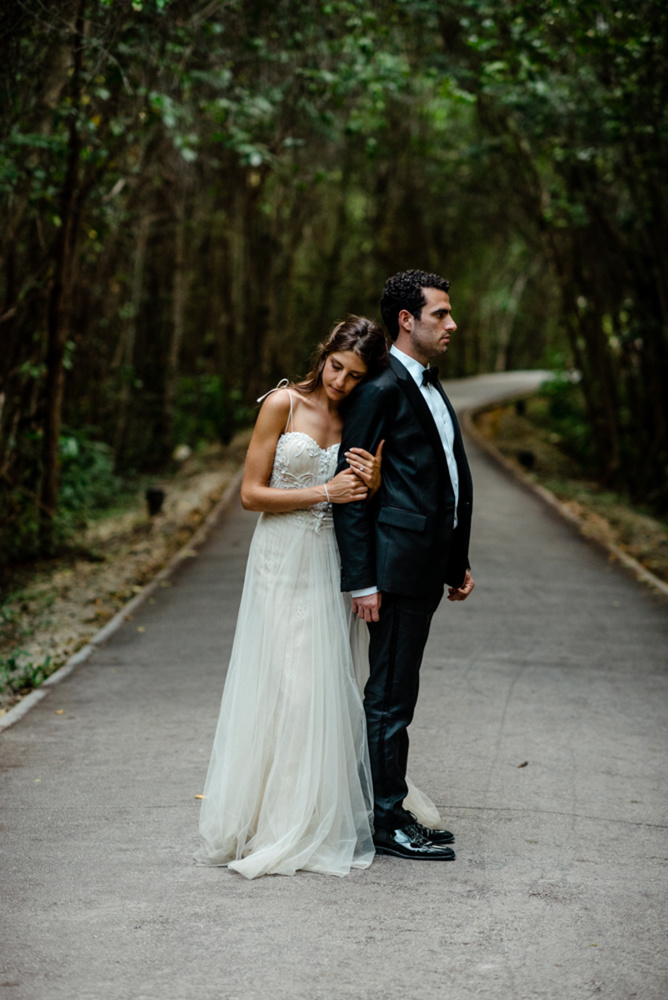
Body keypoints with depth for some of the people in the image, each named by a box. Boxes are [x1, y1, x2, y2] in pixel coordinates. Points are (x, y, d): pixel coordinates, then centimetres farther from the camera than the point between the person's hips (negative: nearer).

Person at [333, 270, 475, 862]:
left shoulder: (431, 386, 18)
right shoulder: (381, 391, -12)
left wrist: (458, 563, 20)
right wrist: (361, 581, -17)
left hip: (428, 565, 9)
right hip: (398, 563, -9)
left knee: (395, 693, 15)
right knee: (390, 697, -2)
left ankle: (392, 813, 22)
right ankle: (389, 824, 6)